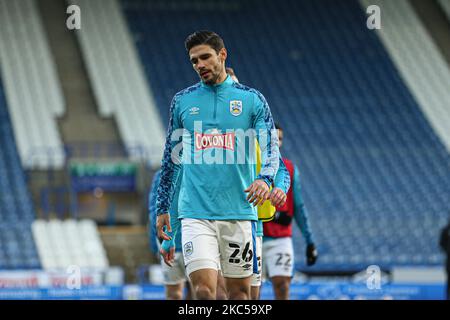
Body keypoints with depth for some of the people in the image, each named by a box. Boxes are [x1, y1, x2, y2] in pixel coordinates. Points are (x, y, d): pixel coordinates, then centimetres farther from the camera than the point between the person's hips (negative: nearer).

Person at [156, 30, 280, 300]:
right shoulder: (182, 101, 9)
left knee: (240, 291, 5)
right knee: (204, 288, -14)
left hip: (239, 213, 0)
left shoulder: (252, 99, 5)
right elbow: (171, 158, 16)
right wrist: (163, 208, 15)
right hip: (195, 214, 0)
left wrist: (265, 178, -22)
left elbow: (271, 147, -1)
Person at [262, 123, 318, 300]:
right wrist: (273, 215, -20)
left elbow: (299, 207, 12)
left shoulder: (289, 169, 9)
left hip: (281, 240, 1)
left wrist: (309, 240, 8)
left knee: (282, 285, -11)